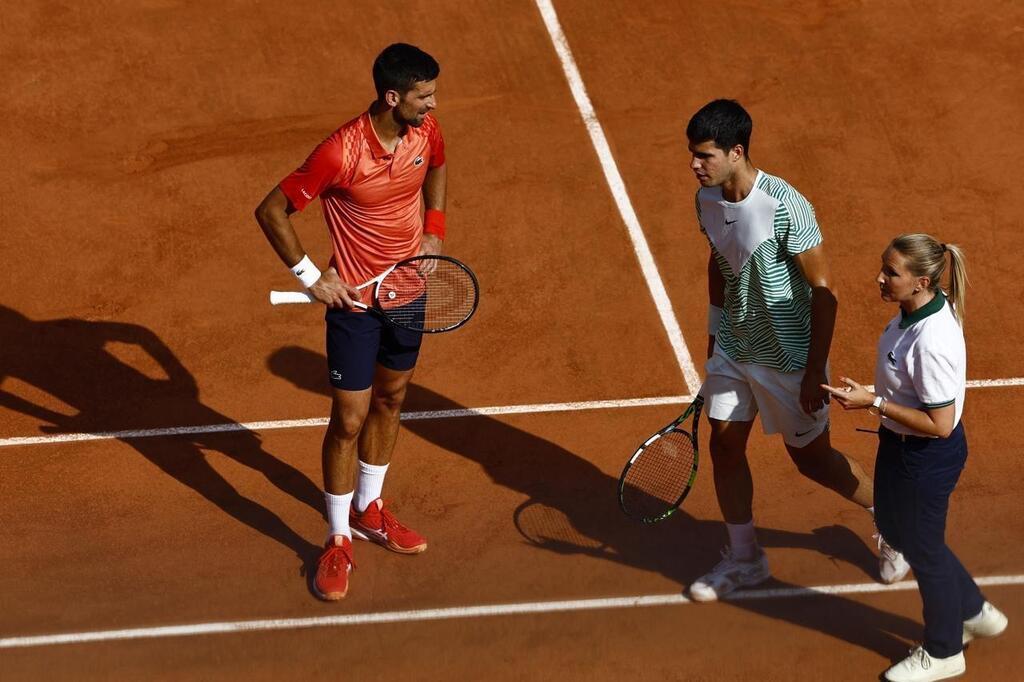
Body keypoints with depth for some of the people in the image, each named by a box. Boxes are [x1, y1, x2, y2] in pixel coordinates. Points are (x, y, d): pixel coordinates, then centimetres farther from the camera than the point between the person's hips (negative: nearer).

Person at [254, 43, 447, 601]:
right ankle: (338, 541, 16)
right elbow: (271, 211, -19)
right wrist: (311, 277, -18)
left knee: (390, 400, 20)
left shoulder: (426, 132, -9)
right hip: (354, 300, -6)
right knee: (349, 419, 0)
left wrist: (433, 233, 4)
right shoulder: (341, 153, -28)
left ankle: (367, 510, 40)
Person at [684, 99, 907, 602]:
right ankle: (743, 559, 26)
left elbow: (823, 292, -22)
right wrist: (715, 334, 19)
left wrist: (814, 374, -21)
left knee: (811, 458, 7)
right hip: (733, 349, 6)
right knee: (724, 446, 8)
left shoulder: (785, 207, -28)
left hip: (786, 357, -6)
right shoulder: (707, 199, -6)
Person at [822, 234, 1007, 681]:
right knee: (895, 529, 27)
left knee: (922, 546, 12)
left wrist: (874, 403, -26)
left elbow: (939, 424, -30)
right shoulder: (913, 311, -6)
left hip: (928, 456, -10)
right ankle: (973, 612, 45)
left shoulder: (932, 341, -34)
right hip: (900, 444, 10)